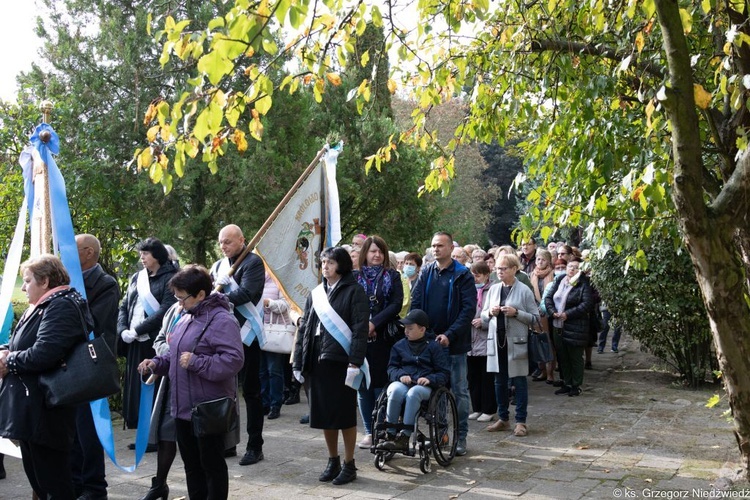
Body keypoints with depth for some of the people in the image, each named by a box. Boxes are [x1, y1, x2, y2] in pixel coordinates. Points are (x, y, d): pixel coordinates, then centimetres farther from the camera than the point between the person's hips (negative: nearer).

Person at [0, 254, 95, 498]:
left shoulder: (62, 307, -16)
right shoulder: (42, 307, 18)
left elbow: (43, 354, -27)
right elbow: (26, 347, 20)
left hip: (44, 412, -10)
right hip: (30, 410, 10)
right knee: (37, 479, 17)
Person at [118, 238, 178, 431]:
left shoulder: (169, 278, -4)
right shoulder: (137, 278, 16)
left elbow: (166, 310, -15)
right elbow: (124, 306, 15)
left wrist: (137, 330, -15)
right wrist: (123, 330, -3)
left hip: (156, 342, -6)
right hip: (135, 343, 6)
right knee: (136, 388, 8)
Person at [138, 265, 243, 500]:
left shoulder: (222, 320, -17)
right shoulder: (186, 319, 13)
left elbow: (234, 360, -26)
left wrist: (196, 362, -27)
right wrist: (156, 364, 5)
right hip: (183, 407, 9)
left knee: (211, 464, 4)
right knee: (191, 463, 18)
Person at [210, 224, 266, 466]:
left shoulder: (253, 262, -7)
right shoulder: (218, 265, 13)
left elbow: (246, 293, -20)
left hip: (245, 334, -6)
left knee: (250, 390, 2)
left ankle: (255, 446, 9)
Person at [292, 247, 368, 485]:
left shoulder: (354, 292, -4)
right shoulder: (316, 293, 14)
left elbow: (360, 329, -11)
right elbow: (304, 327, 14)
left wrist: (355, 362, -18)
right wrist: (299, 360, 8)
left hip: (341, 360, -6)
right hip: (318, 361, 6)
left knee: (345, 414, 2)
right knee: (324, 413, 11)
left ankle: (349, 464, 14)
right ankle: (333, 461, 25)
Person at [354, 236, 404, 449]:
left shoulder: (392, 276, 6)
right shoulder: (355, 277, 7)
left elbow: (396, 304, -4)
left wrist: (374, 323, -13)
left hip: (382, 338, -1)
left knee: (380, 385, -3)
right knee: (362, 385, 5)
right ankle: (369, 432, 14)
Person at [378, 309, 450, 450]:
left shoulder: (434, 347, 11)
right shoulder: (399, 345, 20)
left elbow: (444, 374, 8)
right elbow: (391, 367, 17)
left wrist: (430, 379, -12)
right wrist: (400, 375, -5)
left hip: (424, 385, -2)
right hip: (401, 382, 2)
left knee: (413, 393, -38)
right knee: (396, 391, -35)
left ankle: (404, 437, -37)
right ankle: (390, 435, -29)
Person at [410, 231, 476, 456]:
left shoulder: (462, 275, -5)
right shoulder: (426, 273, 7)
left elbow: (469, 308, -11)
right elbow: (415, 303, 5)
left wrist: (450, 335, -18)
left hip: (454, 343, -4)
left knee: (459, 391, 4)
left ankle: (461, 437, 13)